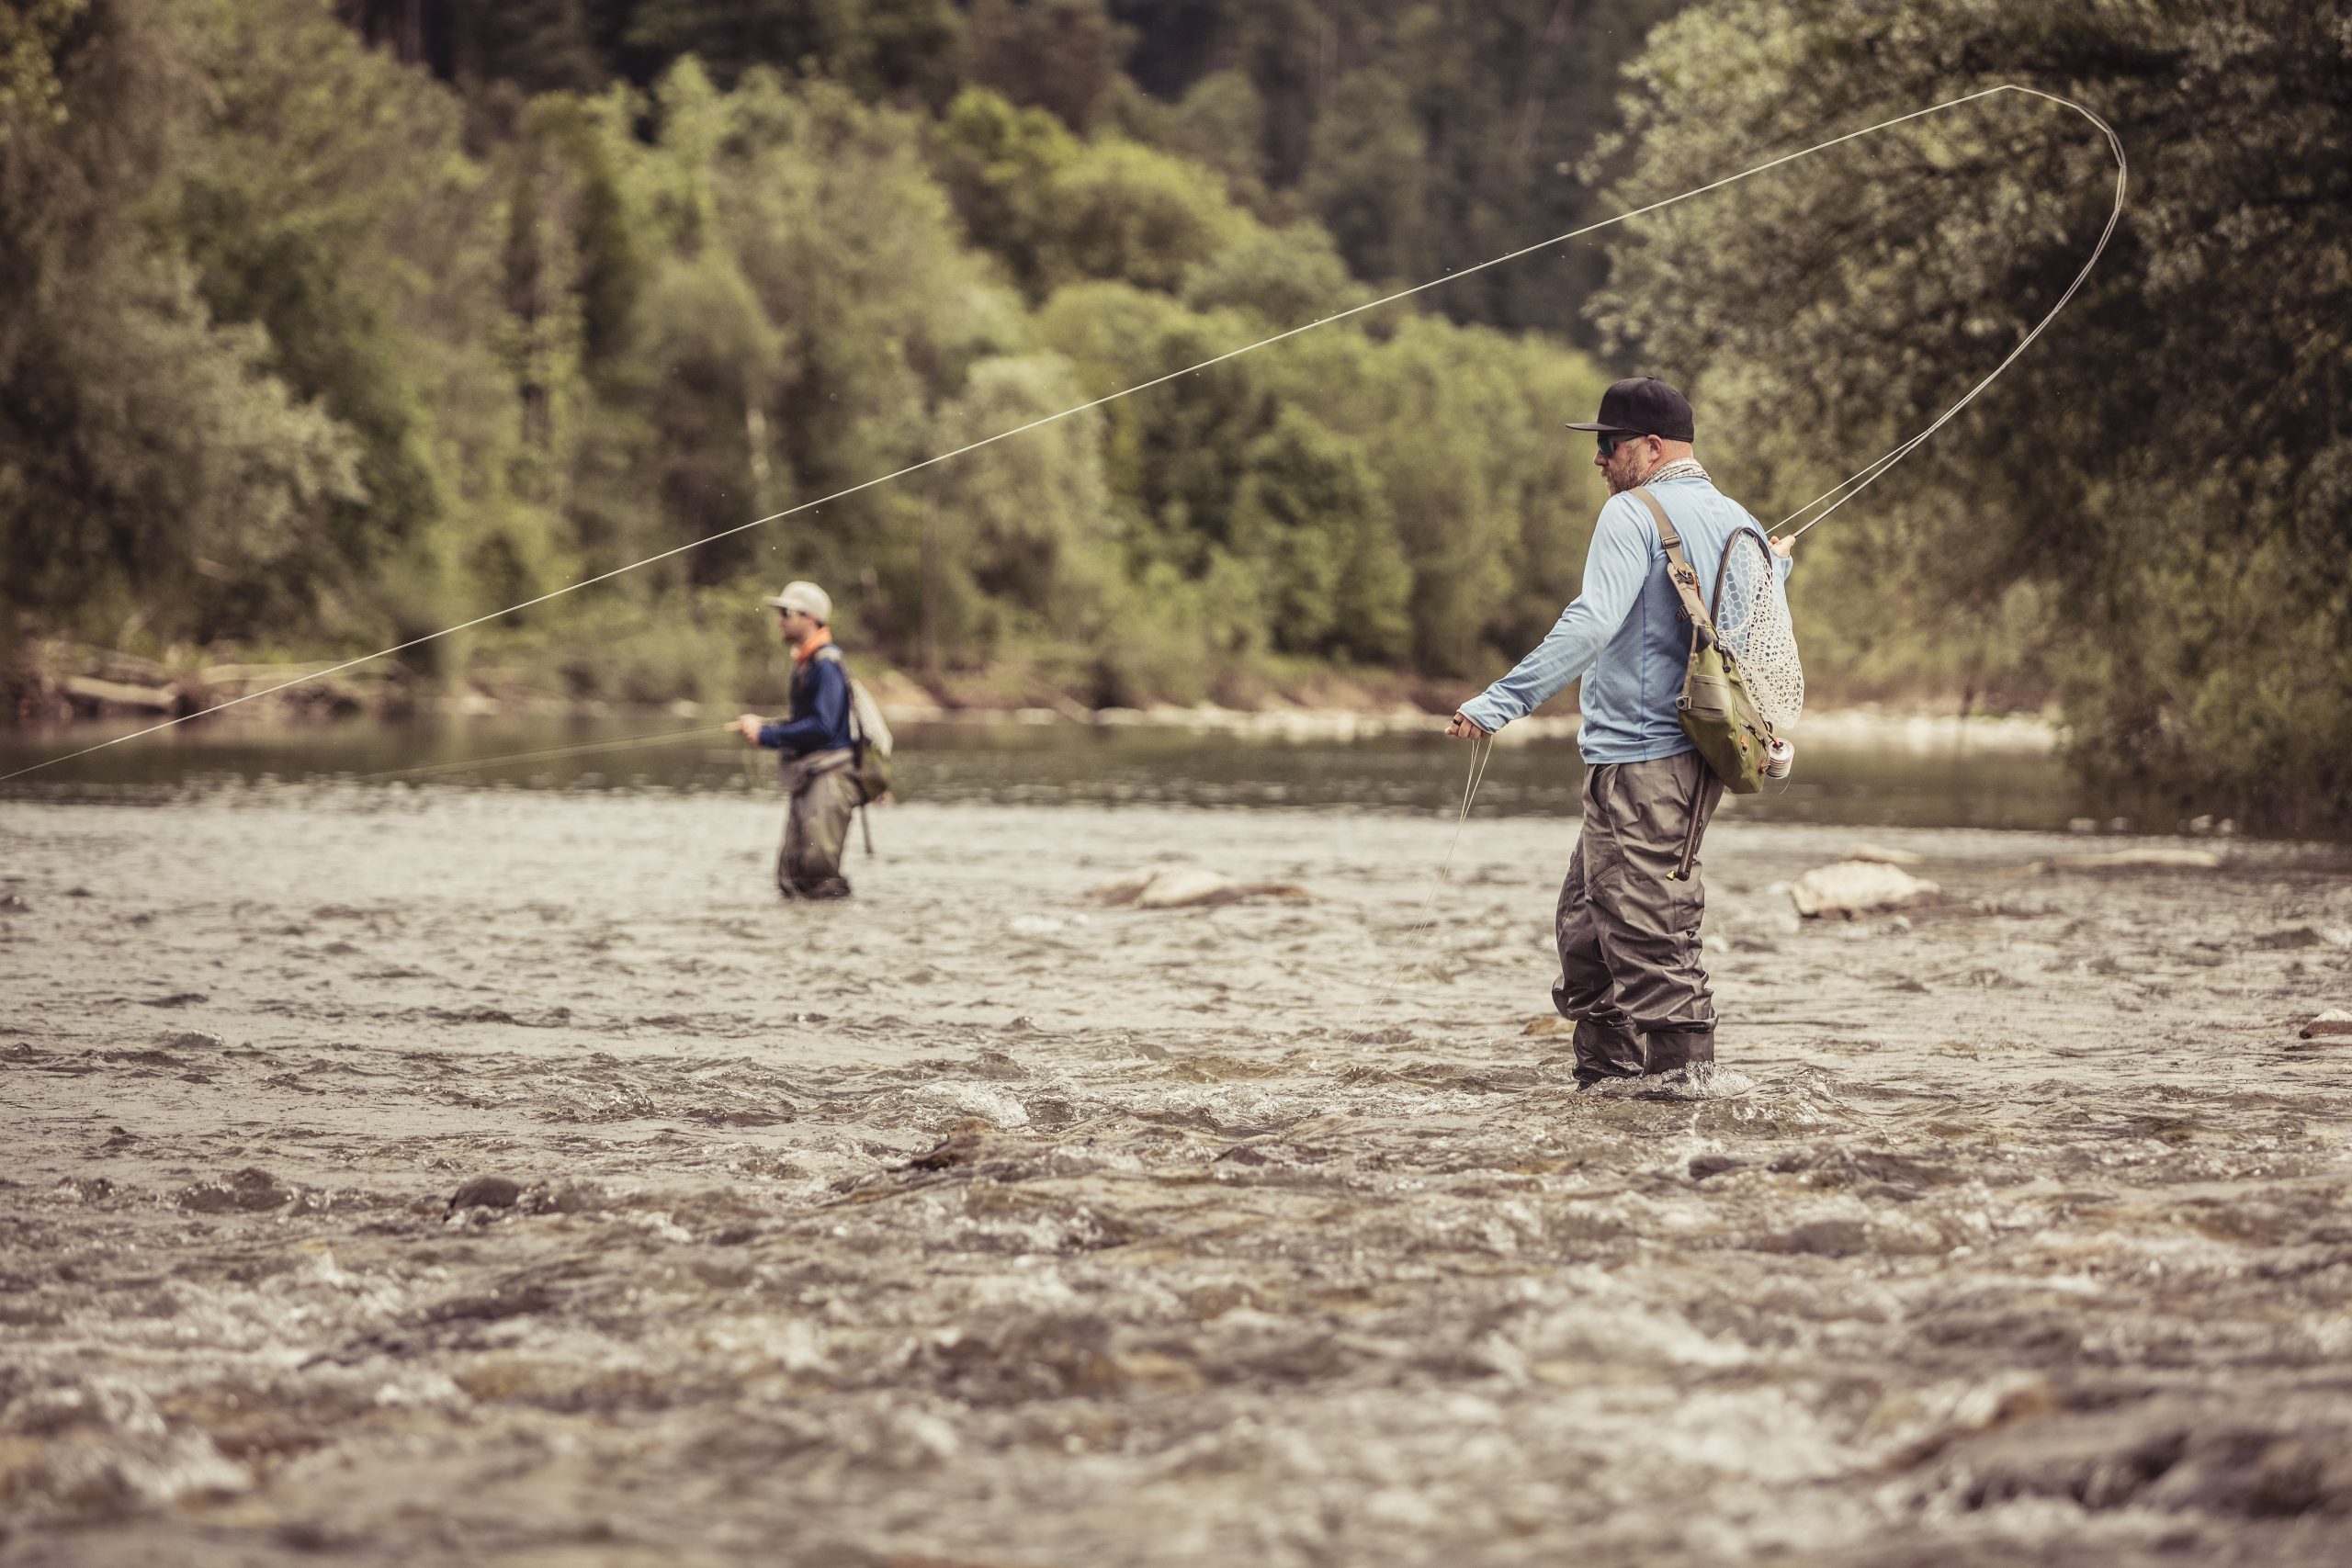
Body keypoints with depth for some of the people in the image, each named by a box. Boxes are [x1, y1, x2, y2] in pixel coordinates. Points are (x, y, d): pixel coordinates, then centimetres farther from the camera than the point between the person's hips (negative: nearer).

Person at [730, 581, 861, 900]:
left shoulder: (826, 664, -13)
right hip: (807, 780, 10)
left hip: (829, 779, -10)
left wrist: (766, 735, -16)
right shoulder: (804, 664, 17)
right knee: (791, 878, 8)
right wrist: (761, 725, 9)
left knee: (819, 876, -13)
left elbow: (822, 727, -22)